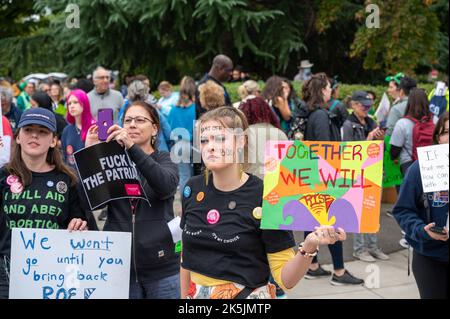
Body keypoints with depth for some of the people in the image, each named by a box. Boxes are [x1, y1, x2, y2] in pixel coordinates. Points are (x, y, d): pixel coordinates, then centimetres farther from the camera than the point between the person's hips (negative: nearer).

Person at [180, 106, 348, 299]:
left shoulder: (266, 198, -17)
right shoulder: (193, 189, -5)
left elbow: (285, 278, -16)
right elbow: (187, 254, 8)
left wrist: (309, 247, -32)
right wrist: (184, 297, 12)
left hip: (246, 294, -4)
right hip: (197, 294, 4)